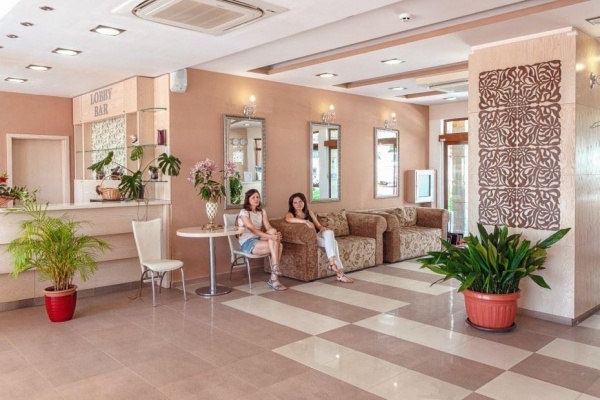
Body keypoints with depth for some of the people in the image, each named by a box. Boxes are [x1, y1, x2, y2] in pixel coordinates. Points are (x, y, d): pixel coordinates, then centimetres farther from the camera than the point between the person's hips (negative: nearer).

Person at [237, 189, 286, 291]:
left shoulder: (262, 211, 14)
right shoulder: (244, 212, -8)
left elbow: (268, 228, 1)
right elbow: (252, 229, -20)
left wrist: (276, 234, -23)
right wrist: (270, 236, -32)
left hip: (258, 240, 6)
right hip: (247, 243, -6)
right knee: (277, 246, -29)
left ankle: (274, 279, -24)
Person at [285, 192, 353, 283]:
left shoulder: (309, 212, 18)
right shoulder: (290, 214, 1)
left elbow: (318, 225, 16)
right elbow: (289, 219, -25)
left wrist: (322, 228, -9)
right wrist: (306, 221, -35)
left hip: (316, 235, 5)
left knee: (329, 232, -29)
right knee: (332, 242, -26)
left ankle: (332, 263, -32)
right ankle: (340, 273, -31)